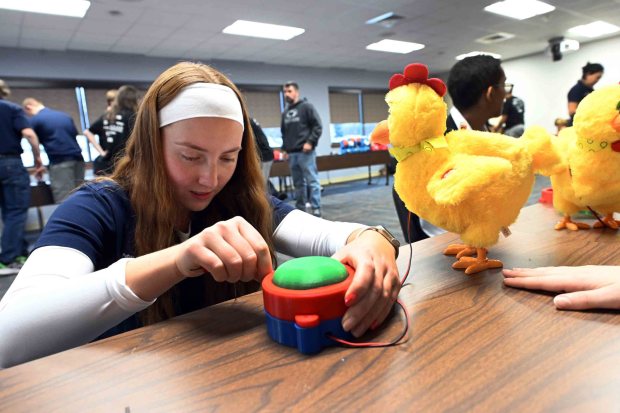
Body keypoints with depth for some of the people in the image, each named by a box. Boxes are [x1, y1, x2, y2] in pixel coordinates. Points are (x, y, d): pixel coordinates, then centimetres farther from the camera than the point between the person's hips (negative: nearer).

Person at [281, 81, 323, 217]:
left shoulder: (306, 106, -1)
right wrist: (285, 149, 17)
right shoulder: (285, 112, 17)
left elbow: (318, 126, -7)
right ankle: (300, 208, 18)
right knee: (298, 183, 11)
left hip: (305, 152, -6)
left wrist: (310, 142, -16)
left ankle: (316, 209, -4)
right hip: (292, 154, 7)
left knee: (312, 181, -7)